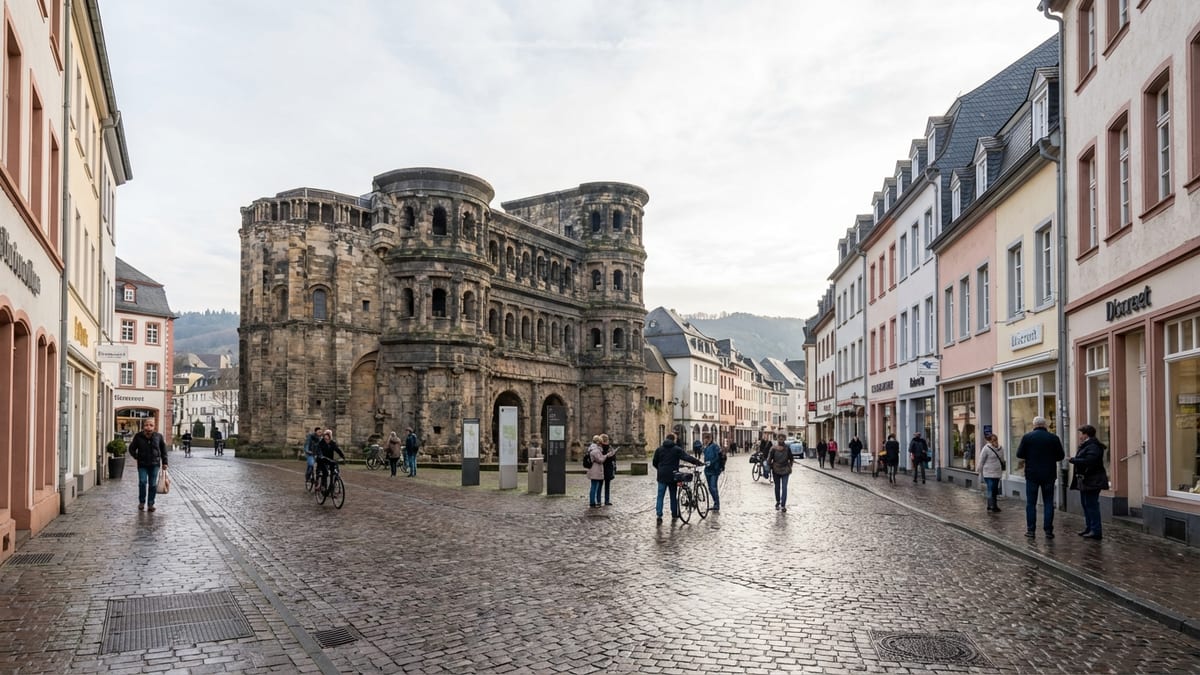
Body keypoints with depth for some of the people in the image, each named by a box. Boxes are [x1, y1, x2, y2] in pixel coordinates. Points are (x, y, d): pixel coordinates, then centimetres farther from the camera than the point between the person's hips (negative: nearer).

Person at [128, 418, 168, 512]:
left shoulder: (158, 436, -2)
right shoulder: (138, 437, -4)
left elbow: (163, 449, 9)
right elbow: (132, 448, 11)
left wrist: (164, 462, 8)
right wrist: (137, 457, -2)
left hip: (154, 464, 1)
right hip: (142, 464, -1)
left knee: (153, 484, 1)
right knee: (142, 482, -10)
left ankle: (150, 503, 11)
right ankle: (141, 502, 9)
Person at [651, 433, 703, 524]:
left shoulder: (659, 449, 6)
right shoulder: (677, 449, -3)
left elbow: (654, 462, 10)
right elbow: (687, 457, -13)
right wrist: (699, 462, -15)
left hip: (662, 476, 1)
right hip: (672, 476, -1)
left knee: (660, 496, 1)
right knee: (673, 496, 11)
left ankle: (659, 515, -13)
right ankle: (674, 516, 16)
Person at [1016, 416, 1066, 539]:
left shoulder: (1027, 437, -6)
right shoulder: (1054, 438, -3)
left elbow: (1019, 454, -5)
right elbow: (1061, 456, 1)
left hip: (1032, 474, -1)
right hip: (1049, 475, 1)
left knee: (1031, 503, 6)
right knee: (1048, 503, 7)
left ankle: (1030, 530, 7)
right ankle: (1048, 530, 7)